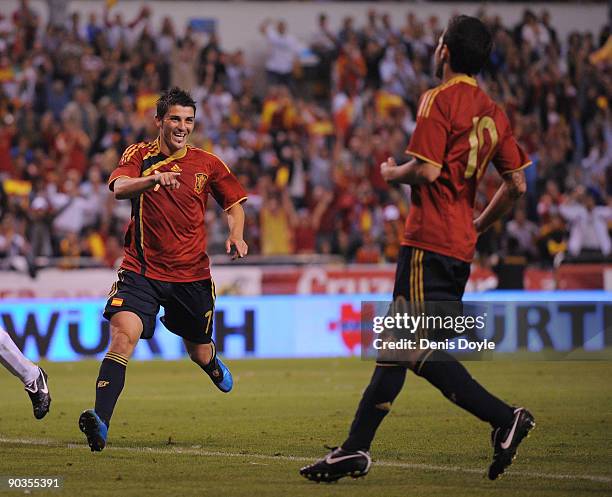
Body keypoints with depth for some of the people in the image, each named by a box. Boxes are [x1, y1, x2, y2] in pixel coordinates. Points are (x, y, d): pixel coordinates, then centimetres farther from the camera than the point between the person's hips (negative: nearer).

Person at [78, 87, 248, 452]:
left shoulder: (207, 164, 3)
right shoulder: (140, 156, -3)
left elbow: (234, 203, 16)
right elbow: (119, 187, -23)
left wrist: (237, 235, -5)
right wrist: (152, 179, -43)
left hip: (192, 274, 2)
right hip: (142, 270, -2)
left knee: (199, 353, 17)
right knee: (123, 335, -25)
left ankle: (214, 364, 57)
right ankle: (101, 422, -32)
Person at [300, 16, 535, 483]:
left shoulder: (438, 100, -10)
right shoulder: (494, 112, 12)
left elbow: (427, 169, -20)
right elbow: (517, 184, 11)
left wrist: (393, 173, 1)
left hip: (429, 242, -8)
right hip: (461, 246, 8)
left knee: (419, 348, -8)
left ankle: (505, 417, -14)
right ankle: (356, 449, 11)